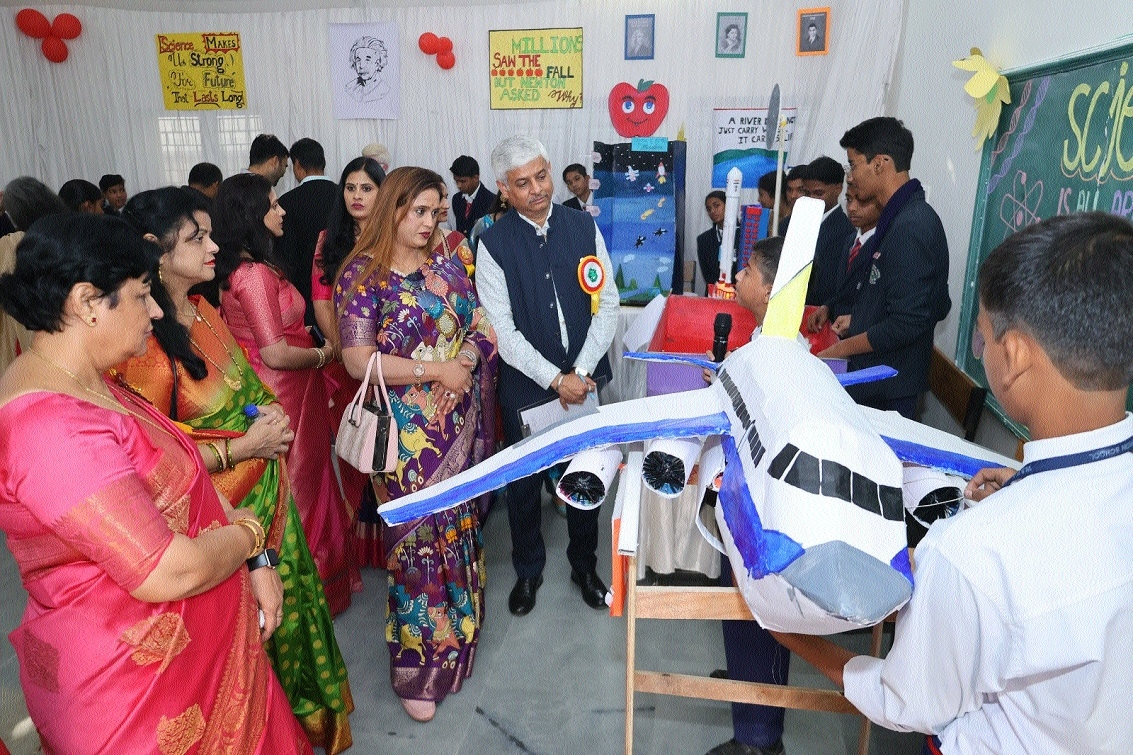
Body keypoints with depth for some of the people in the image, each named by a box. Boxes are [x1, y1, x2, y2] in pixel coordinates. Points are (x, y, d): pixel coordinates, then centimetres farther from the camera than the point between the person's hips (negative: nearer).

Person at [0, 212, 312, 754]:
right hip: (132, 679, -9)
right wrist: (246, 533, -11)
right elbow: (167, 574, -30)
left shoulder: (87, 387, 4)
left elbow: (176, 478, 7)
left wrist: (254, 563, -2)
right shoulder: (51, 427, -29)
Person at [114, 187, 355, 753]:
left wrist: (269, 415, -2)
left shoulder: (204, 311, 5)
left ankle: (303, 709, 43)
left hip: (267, 492, 8)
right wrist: (239, 448, -18)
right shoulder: (145, 340, -22)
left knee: (289, 599, 20)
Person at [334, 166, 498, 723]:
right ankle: (417, 666, 22)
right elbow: (359, 361, -15)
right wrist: (436, 369, -17)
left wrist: (465, 358, -12)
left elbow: (482, 326, 9)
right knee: (417, 537, 4)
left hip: (461, 423, 5)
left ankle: (459, 628, 37)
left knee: (459, 526, 15)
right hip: (407, 433, -5)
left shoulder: (446, 266, 8)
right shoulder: (362, 275, -8)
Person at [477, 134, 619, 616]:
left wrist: (582, 371, -11)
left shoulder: (584, 227, -1)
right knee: (523, 481, 13)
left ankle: (584, 564, 39)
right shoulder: (493, 244, -9)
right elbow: (503, 330, -12)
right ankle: (528, 570, 38)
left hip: (584, 378, 2)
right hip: (525, 383, -2)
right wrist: (555, 379, -17)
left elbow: (608, 304, -2)